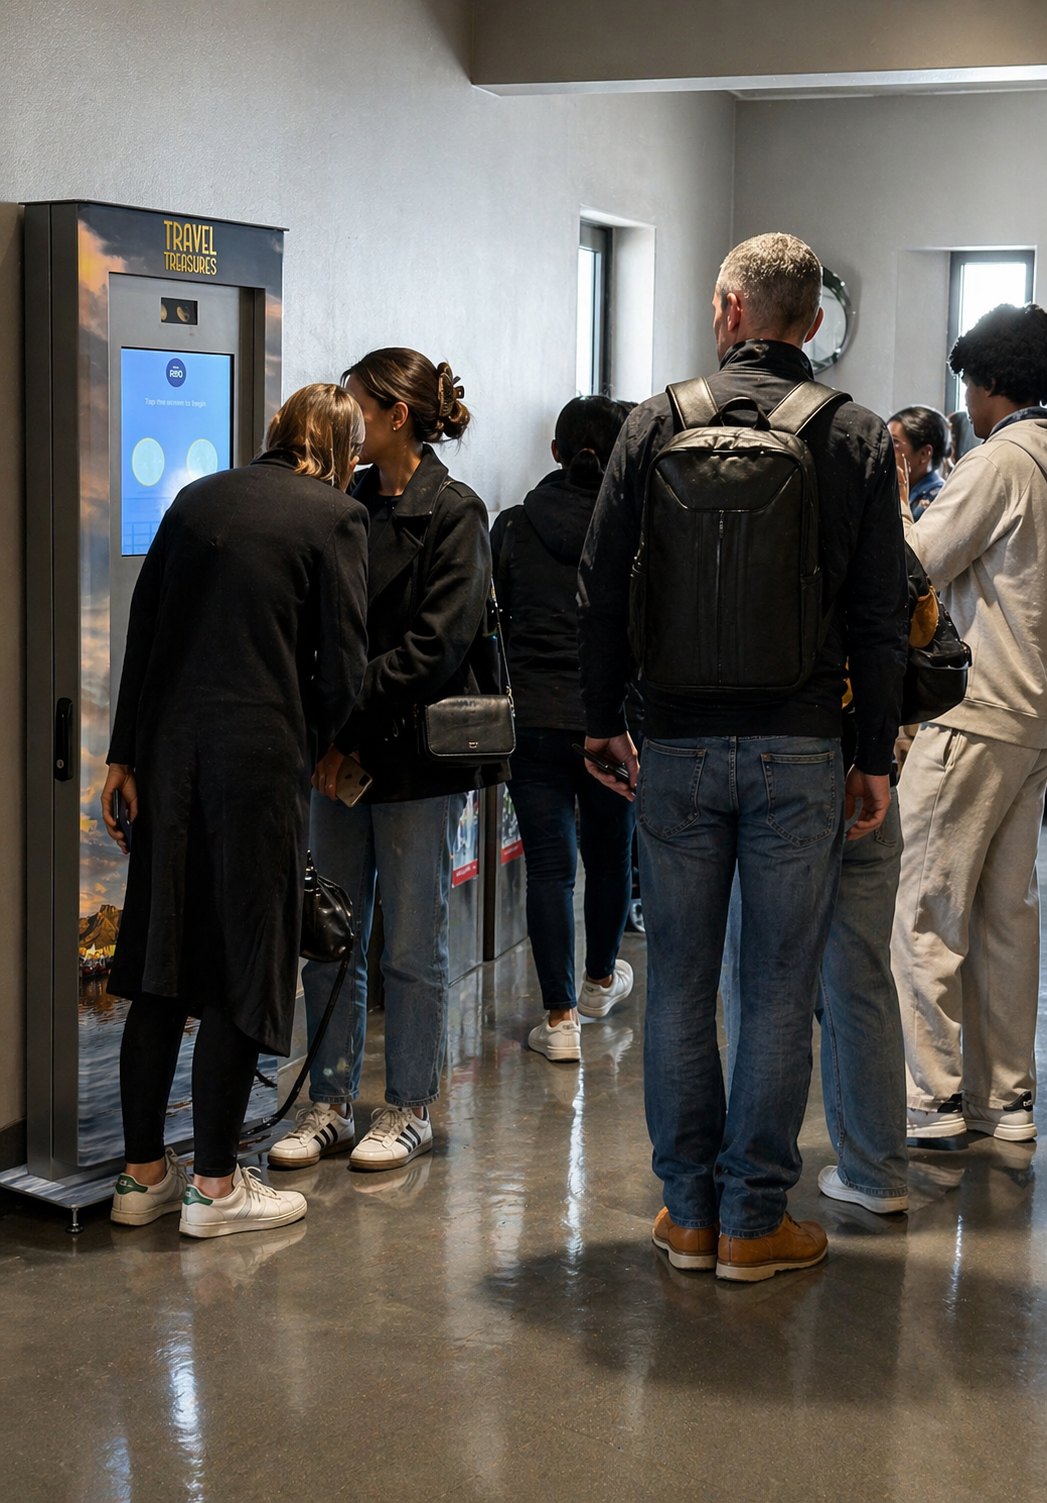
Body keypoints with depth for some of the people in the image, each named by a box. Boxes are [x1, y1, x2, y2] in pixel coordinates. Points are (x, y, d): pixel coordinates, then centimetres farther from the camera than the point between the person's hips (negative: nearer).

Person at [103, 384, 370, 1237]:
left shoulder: (199, 499, 13)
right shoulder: (335, 516, -1)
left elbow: (141, 632, 9)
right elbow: (343, 666, -5)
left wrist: (124, 757, 10)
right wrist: (327, 746, 14)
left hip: (168, 751, 5)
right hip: (261, 757, -5)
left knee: (161, 963, 11)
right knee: (240, 968, 3)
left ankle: (144, 1174, 17)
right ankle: (216, 1185, 8)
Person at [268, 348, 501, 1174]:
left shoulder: (453, 512, -8)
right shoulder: (349, 505, 11)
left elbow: (435, 647, -16)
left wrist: (348, 712, -19)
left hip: (417, 753, -6)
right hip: (339, 754, 6)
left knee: (411, 945, 4)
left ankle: (411, 1107, 17)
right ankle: (332, 1104, 20)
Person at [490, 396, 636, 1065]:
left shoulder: (513, 526, -1)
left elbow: (489, 618, 6)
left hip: (534, 716, 0)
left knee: (549, 864, 1)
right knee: (610, 851, 19)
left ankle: (561, 1018, 0)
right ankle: (602, 979, 41)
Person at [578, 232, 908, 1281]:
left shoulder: (657, 424, 1)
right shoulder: (857, 437, -1)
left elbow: (600, 591, 2)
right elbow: (881, 618, -1)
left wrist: (601, 718, 13)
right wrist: (874, 755, 6)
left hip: (678, 748, 1)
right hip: (801, 751, -1)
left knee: (678, 986, 10)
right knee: (778, 993, 5)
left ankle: (690, 1211, 17)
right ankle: (753, 1220, 11)